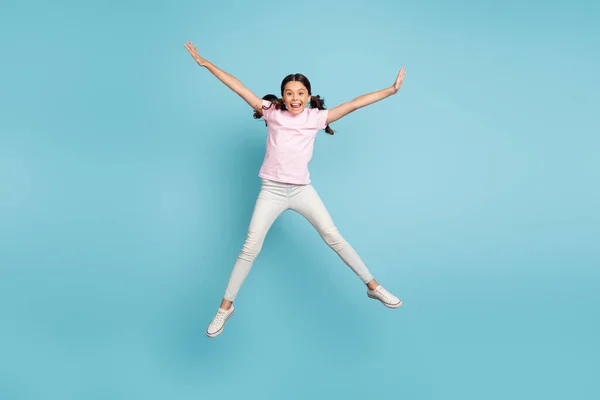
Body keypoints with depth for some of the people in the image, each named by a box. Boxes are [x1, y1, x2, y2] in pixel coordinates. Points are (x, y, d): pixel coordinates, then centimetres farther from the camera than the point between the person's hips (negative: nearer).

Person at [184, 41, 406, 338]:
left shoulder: (315, 117, -1)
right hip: (271, 191, 0)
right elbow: (239, 88, -1)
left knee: (334, 238, 5)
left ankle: (373, 286, 18)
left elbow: (353, 104, -2)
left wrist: (390, 90, -2)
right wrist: (205, 63, 1)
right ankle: (226, 306, 11)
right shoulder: (272, 113, -1)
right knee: (251, 247, -2)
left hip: (302, 190, 1)